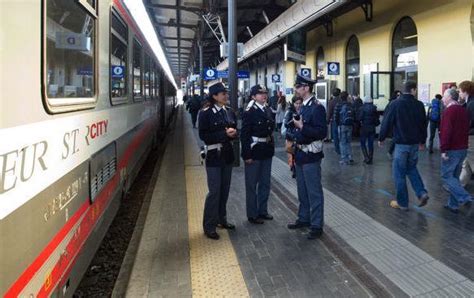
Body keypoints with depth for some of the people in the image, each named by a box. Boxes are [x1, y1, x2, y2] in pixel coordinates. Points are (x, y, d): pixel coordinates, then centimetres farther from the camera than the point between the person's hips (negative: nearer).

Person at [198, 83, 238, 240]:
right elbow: (204, 135, -14)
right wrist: (224, 134, -19)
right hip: (214, 155, -6)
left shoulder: (229, 111, 7)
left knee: (225, 189, 13)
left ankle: (221, 219, 29)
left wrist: (233, 133, -10)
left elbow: (235, 130, 14)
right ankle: (209, 226, 7)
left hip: (227, 153, 6)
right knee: (214, 191, -4)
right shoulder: (206, 113, -10)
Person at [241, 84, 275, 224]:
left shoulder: (268, 110, 9)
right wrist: (247, 155, -19)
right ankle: (252, 214, 17)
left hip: (267, 152, 7)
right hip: (254, 152, -7)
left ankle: (263, 210, 30)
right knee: (252, 184, 6)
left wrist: (271, 147, 9)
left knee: (265, 183, 16)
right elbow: (245, 135, -16)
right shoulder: (249, 112, -13)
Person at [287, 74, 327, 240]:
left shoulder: (317, 107, -16)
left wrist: (302, 127, -22)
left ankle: (317, 225, 11)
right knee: (302, 189, 19)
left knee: (314, 191, 0)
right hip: (300, 153, 9)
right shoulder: (303, 107, 11)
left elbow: (322, 133, -22)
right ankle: (304, 218, 33)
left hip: (311, 155, -9)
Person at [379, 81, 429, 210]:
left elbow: (387, 122, -8)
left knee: (399, 173, 4)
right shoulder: (419, 105, 2)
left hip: (401, 143, -4)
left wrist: (381, 138, 5)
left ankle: (402, 202, 11)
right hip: (415, 143, 4)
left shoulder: (396, 104, -10)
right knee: (411, 168, 23)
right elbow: (424, 124, 10)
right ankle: (422, 193, 8)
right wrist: (422, 141, 24)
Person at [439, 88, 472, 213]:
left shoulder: (449, 110, -14)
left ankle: (465, 198, -12)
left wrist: (443, 149, -21)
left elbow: (446, 131, -23)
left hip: (452, 150, -9)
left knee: (446, 176, -1)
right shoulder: (463, 110, 14)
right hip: (463, 149, 9)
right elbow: (466, 129, 21)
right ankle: (453, 205, 17)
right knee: (454, 177, 13)